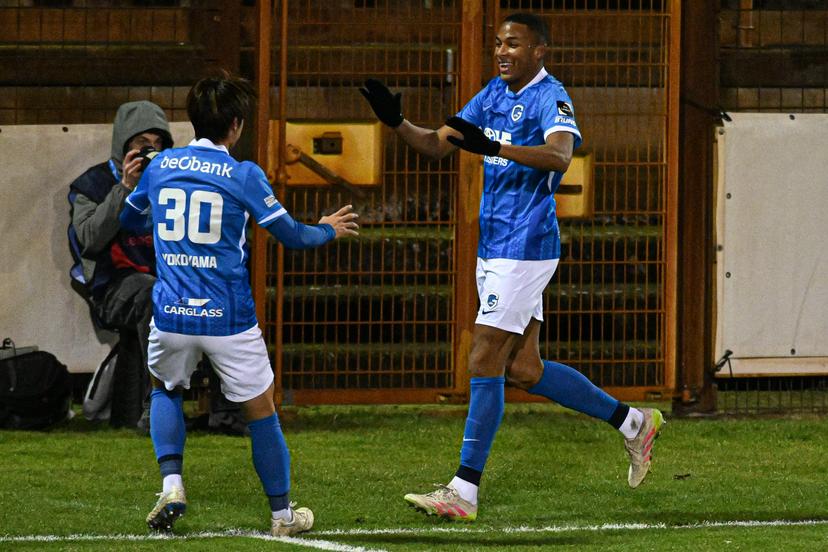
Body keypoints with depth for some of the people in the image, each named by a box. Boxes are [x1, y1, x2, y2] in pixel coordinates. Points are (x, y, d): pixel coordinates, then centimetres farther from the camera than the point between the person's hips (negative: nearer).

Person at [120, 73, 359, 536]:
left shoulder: (160, 166, 4)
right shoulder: (243, 175, -7)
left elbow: (130, 219, 22)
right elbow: (290, 235, 0)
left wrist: (127, 184, 43)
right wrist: (328, 231, 20)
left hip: (172, 314, 3)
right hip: (228, 318, -3)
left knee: (166, 390, 28)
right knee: (261, 410, 12)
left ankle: (171, 483, 7)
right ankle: (283, 513, 17)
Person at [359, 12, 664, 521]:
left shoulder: (549, 98, -14)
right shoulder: (494, 94, 13)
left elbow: (558, 155, -33)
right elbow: (437, 146, 16)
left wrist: (491, 146, -46)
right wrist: (397, 122, -4)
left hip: (524, 246, -9)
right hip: (494, 246, 9)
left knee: (485, 364, -10)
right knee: (524, 370, 12)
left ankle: (465, 491, -8)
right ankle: (633, 422, 24)